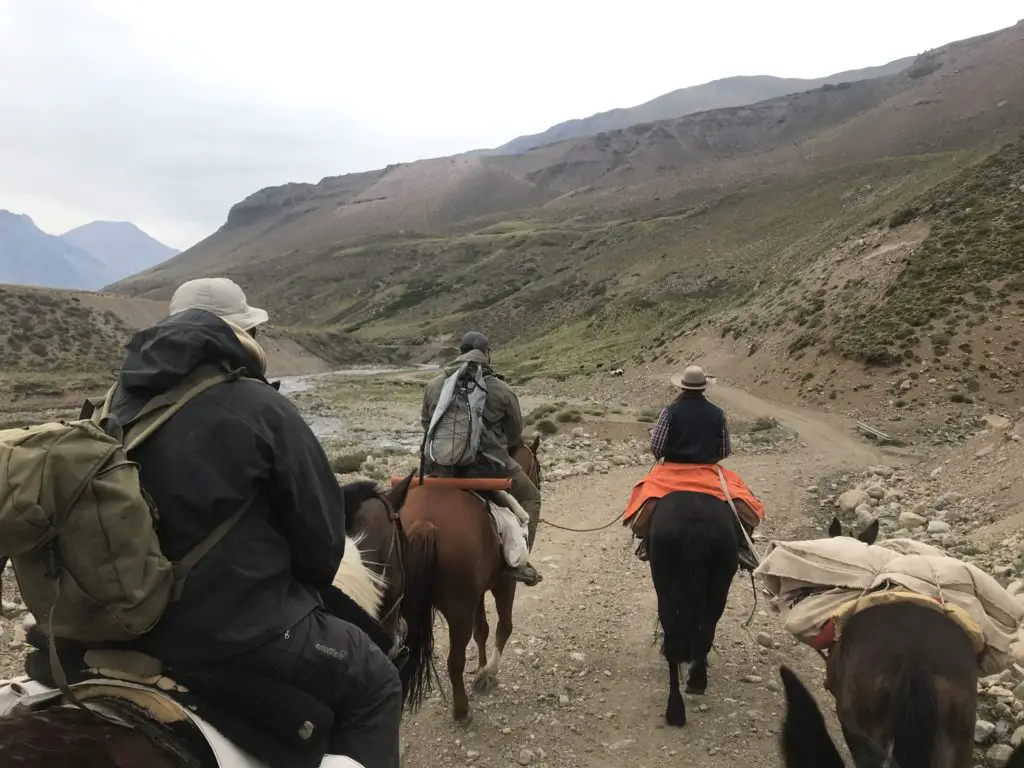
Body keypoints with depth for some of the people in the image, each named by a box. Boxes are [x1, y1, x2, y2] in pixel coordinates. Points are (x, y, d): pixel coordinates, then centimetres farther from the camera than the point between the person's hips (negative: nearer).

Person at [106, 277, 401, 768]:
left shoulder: (123, 404, 3)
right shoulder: (257, 406, -17)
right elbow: (319, 523, -11)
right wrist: (309, 584, 10)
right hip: (243, 628, -8)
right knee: (375, 685, 12)